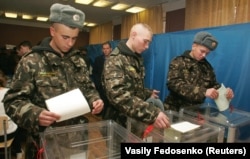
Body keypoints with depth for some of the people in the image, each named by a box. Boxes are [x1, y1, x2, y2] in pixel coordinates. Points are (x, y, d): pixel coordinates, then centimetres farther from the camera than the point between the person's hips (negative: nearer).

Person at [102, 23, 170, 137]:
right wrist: (151, 113, -44)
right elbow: (117, 94, -37)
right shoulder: (115, 60, -21)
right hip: (121, 123, -7)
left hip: (137, 120, 8)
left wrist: (148, 93, 7)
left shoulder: (137, 58, 7)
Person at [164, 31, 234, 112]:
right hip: (176, 110, -7)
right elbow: (174, 84, -19)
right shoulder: (178, 62, -5)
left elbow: (214, 84, 17)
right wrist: (203, 92, -28)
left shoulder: (206, 66, 11)